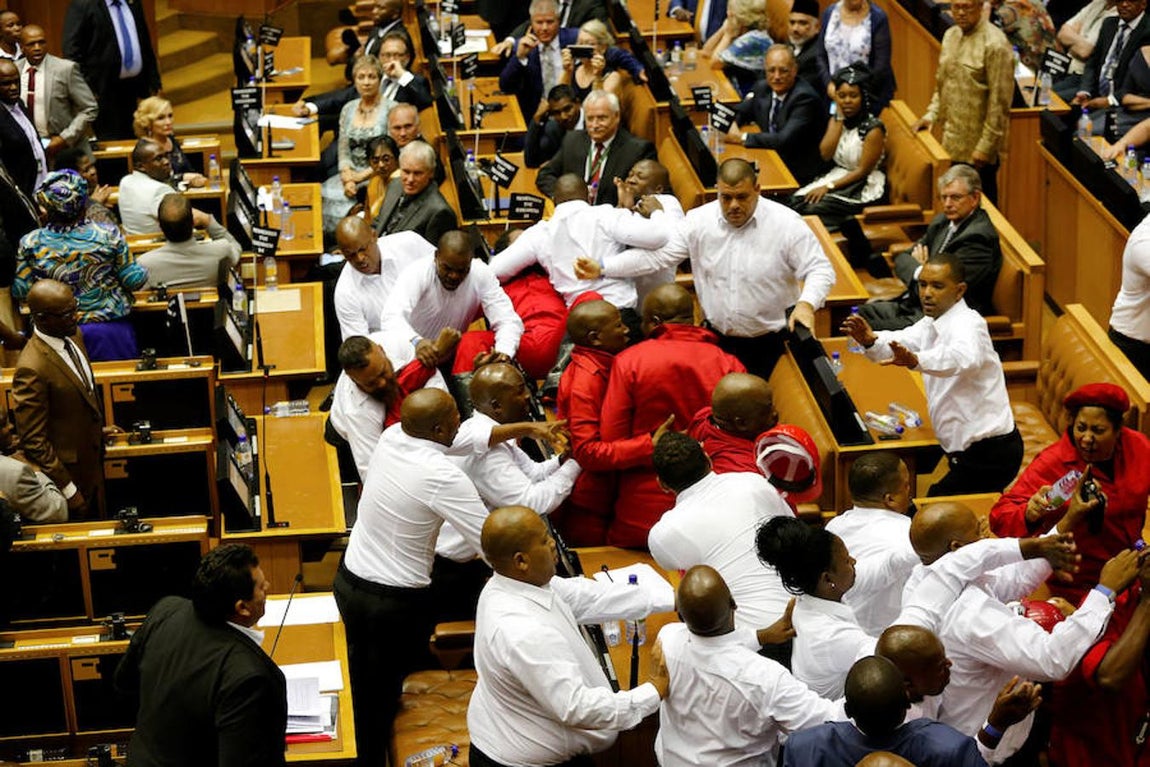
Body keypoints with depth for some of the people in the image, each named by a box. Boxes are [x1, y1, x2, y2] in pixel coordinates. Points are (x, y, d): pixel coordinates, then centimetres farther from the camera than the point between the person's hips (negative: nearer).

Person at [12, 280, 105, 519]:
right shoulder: (31, 369, -32)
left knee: (95, 517, 25)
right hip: (68, 469, -7)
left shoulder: (72, 336, -6)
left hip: (93, 456, 7)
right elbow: (32, 441, -26)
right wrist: (67, 489, -22)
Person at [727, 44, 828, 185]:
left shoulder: (805, 98, -21)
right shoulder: (763, 88, 2)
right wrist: (732, 124, -7)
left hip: (798, 172, -7)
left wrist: (743, 137, -25)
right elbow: (739, 113, 18)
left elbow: (785, 140, -29)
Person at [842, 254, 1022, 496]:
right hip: (972, 448, 9)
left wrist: (916, 361, -57)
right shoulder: (932, 324, 13)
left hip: (988, 453, -9)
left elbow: (964, 357, -40)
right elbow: (903, 341, -1)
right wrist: (871, 340, -23)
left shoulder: (968, 324, -19)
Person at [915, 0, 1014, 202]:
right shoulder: (950, 35, 9)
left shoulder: (995, 44, -16)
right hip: (953, 141, 7)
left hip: (978, 147, -7)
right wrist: (932, 113, 8)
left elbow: (999, 101, -16)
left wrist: (986, 145, -15)